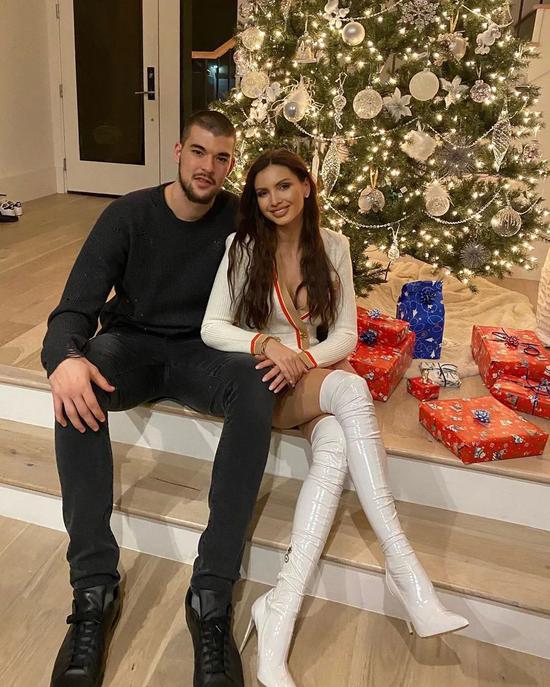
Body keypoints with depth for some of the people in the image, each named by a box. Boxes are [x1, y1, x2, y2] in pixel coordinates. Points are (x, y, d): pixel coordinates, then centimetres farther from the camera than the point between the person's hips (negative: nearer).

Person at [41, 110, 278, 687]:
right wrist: (65, 357, -37)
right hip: (131, 344, 0)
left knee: (257, 384, -34)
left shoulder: (238, 218, -2)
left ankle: (211, 595, -32)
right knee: (77, 389, -35)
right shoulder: (128, 215, -6)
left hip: (202, 350, 0)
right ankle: (94, 587, -26)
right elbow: (75, 309, -13)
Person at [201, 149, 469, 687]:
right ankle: (406, 571, -33)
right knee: (351, 388, -35)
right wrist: (266, 344, -27)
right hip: (261, 380, -3)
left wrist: (304, 358, -17)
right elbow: (211, 328, -8)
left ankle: (280, 610, -31)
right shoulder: (243, 246, -2)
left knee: (336, 446, -33)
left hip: (314, 375, 3)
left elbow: (346, 334, 3)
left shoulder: (332, 246, 5)